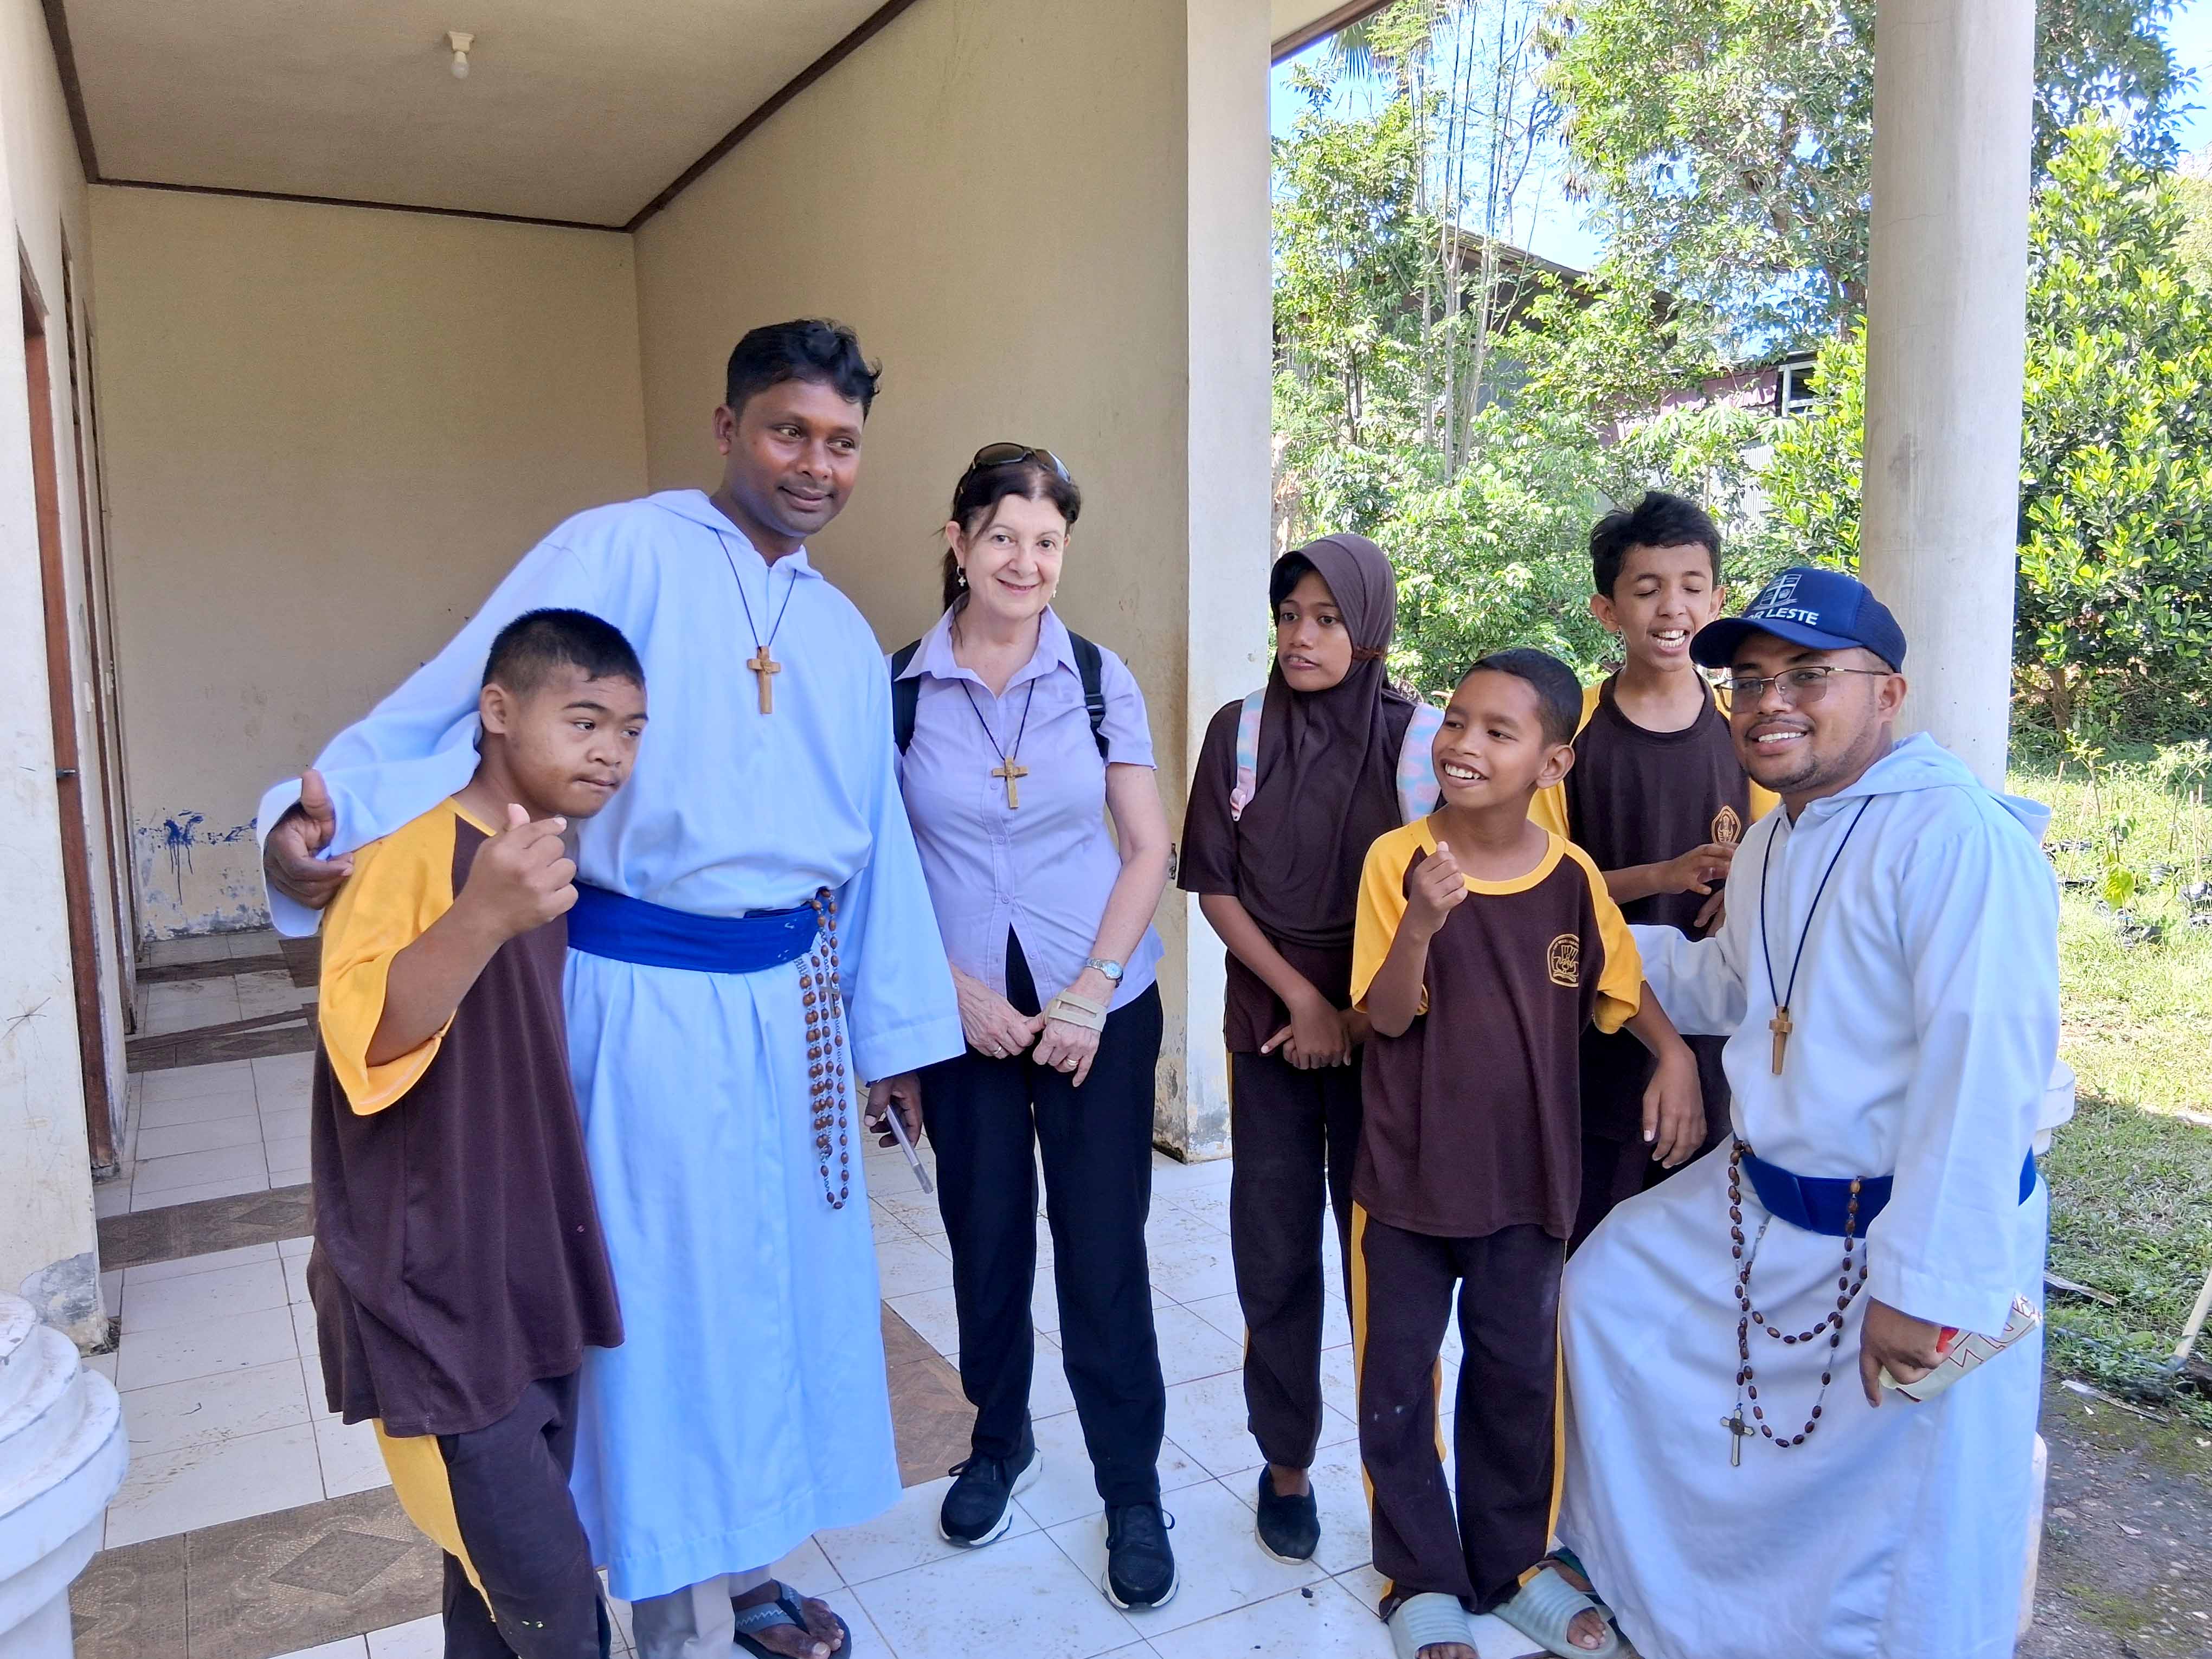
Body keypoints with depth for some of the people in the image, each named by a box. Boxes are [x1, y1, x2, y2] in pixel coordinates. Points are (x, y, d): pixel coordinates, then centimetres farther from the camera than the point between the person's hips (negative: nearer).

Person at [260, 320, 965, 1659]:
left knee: (782, 1280, 16)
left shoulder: (845, 631, 11)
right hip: (647, 993, -6)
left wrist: (890, 1031, 17)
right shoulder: (624, 552, -7)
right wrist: (331, 812, -36)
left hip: (791, 995, 6)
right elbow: (470, 701, -17)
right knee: (669, 1297, 5)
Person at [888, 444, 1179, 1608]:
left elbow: (1148, 848, 0)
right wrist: (958, 988, -9)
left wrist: (1093, 991, -9)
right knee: (984, 1236, 12)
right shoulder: (900, 684, -3)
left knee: (1103, 1251, 3)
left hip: (1098, 1009, 0)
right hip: (964, 1010, 1)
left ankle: (1133, 1491, 21)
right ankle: (998, 1442, 37)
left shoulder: (1100, 680, -1)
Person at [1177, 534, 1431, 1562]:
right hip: (1271, 1025, 1)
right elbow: (1213, 887, 0)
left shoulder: (1415, 735, -3)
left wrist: (1365, 1011, -8)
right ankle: (1286, 1464, 23)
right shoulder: (1241, 730, 0)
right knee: (1275, 1253, 7)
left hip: (1384, 1029, -1)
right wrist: (1301, 998, -7)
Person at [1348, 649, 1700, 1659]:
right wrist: (1421, 922, -31)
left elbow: (1622, 987, 9)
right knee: (1398, 1384, 10)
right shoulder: (1398, 859, -13)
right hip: (1407, 1173, -2)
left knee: (1518, 1378, 18)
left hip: (1528, 1176, 3)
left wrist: (1674, 1054, -9)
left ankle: (1511, 1565, 39)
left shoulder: (1573, 877, -5)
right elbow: (1386, 1015, -14)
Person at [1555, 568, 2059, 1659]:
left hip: (1910, 1233, -9)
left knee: (1908, 1529, 3)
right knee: (1603, 1293, 17)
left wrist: (1924, 1284, -27)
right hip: (1756, 1201, 9)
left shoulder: (1959, 838, -23)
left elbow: (1983, 1069, -28)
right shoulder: (1772, 840, 8)